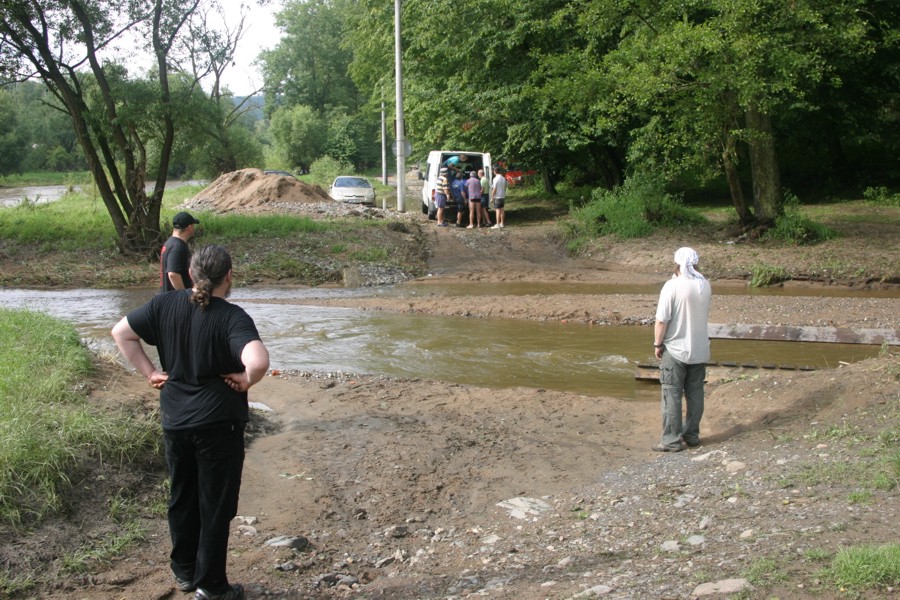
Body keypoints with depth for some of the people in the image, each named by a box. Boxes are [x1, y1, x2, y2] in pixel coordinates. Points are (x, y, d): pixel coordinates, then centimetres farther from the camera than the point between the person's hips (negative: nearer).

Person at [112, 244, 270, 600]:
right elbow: (258, 361, -35)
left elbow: (121, 332, 5)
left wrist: (149, 372, 5)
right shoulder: (232, 317, -19)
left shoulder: (165, 304, -3)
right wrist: (246, 380, -14)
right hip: (218, 421, -5)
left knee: (182, 498, 21)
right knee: (215, 505, 9)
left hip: (174, 419, 5)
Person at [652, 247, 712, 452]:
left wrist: (657, 344, -5)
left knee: (672, 396, 1)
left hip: (675, 350, -5)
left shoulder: (672, 286, -17)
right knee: (695, 394, 14)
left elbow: (662, 320, -18)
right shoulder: (705, 285, 1)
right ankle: (692, 435, 22)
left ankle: (672, 440, 3)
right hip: (699, 350, 6)